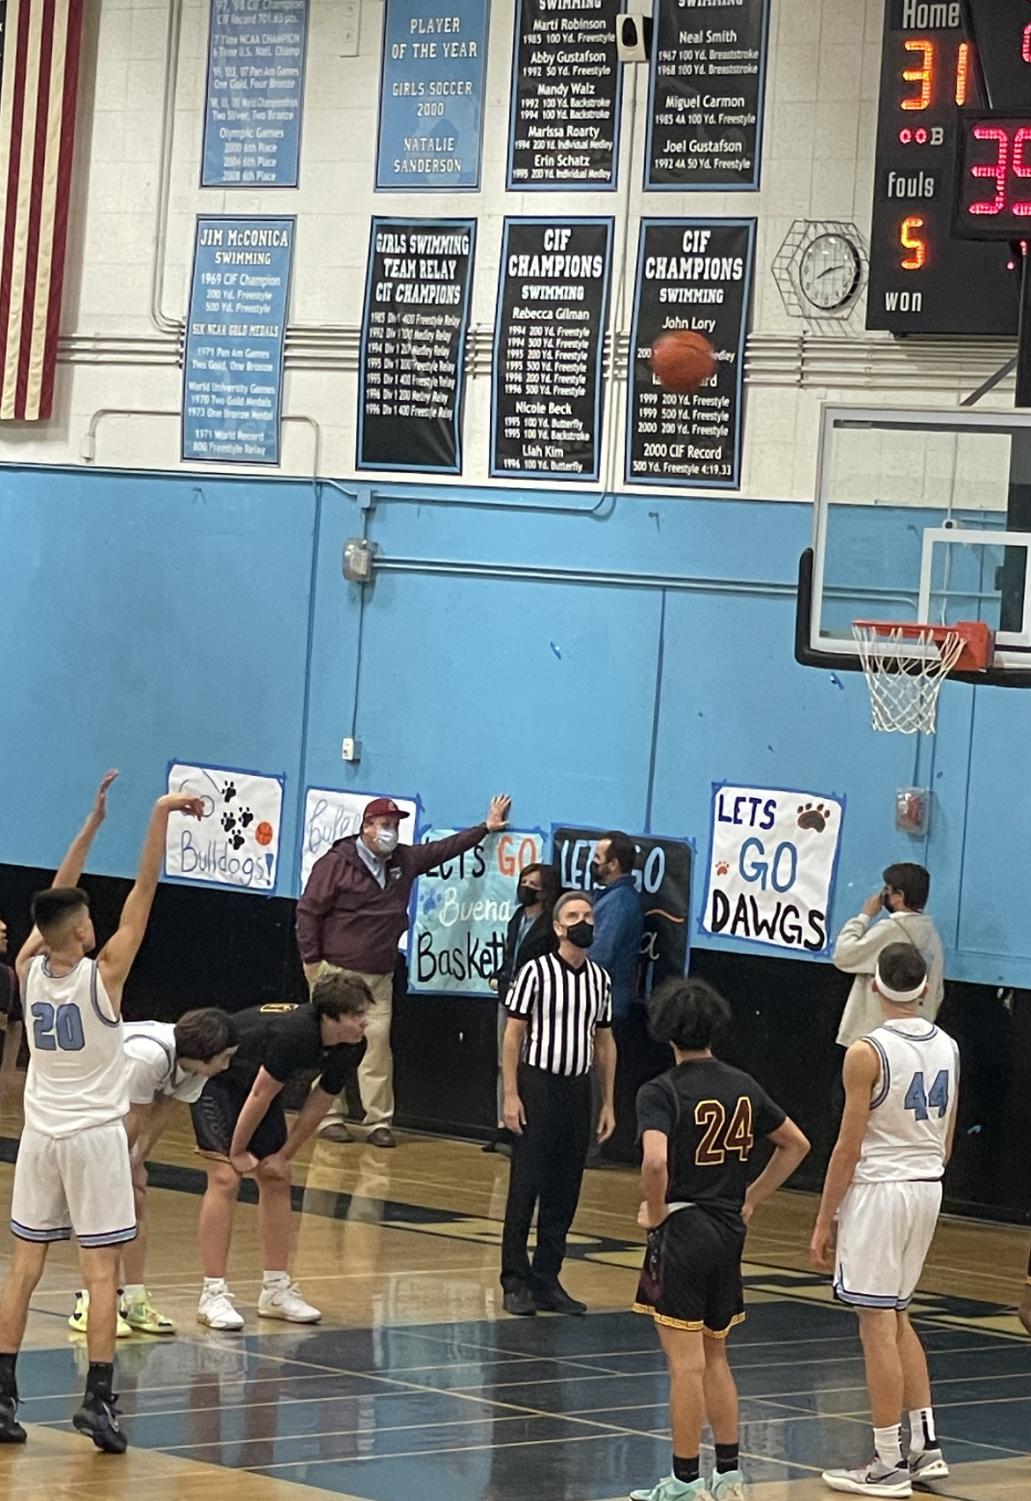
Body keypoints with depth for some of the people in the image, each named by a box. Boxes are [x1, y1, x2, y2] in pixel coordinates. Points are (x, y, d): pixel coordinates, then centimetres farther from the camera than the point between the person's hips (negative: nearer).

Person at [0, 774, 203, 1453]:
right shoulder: (103, 974, -13)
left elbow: (58, 898, 10)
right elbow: (144, 891, -12)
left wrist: (94, 822, 14)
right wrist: (160, 816, -9)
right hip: (95, 1138, -4)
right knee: (101, 1272, -3)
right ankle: (99, 1399, -10)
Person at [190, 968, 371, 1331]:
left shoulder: (352, 1048, -14)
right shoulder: (293, 1033, -38)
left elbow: (319, 1103, -2)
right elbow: (259, 1096, -28)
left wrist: (284, 1155, 0)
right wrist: (238, 1152, -18)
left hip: (255, 1079, 8)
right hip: (215, 1078, -8)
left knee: (276, 1179, 4)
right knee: (226, 1177, -16)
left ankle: (276, 1290, 11)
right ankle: (213, 1294, -15)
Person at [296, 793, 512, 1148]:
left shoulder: (405, 860, 12)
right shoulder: (336, 863, -7)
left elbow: (444, 849, 25)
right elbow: (309, 910, -6)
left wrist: (486, 828, 28)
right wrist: (311, 961, -8)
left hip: (379, 978, 5)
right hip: (336, 972, -5)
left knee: (379, 1043, -2)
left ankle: (379, 1122, 0)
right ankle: (330, 1118, 2)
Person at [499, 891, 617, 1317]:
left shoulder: (600, 978, 9)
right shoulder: (536, 972, -7)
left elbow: (604, 1042, 15)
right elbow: (514, 1034, -6)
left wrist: (608, 1103, 13)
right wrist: (511, 1095, -11)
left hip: (577, 1090, 5)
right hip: (538, 1086, -5)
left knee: (564, 1194, 7)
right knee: (525, 1189, -2)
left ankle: (547, 1280, 14)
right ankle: (516, 1282, 3)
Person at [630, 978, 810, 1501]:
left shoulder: (661, 1093, -12)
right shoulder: (742, 1086, 7)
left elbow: (655, 1161, -28)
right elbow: (796, 1144, 16)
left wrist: (654, 1212, -11)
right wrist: (752, 1199, 17)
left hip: (681, 1229, -6)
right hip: (729, 1232, 6)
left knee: (687, 1361, -2)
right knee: (713, 1357, 17)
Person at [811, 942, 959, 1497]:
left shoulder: (867, 1053, -16)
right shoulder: (948, 1048, 6)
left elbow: (848, 1148, -14)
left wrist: (824, 1222, -7)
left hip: (877, 1190, -7)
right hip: (927, 1188, 7)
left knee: (878, 1325, -2)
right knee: (897, 1318, 20)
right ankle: (925, 1447, 19)